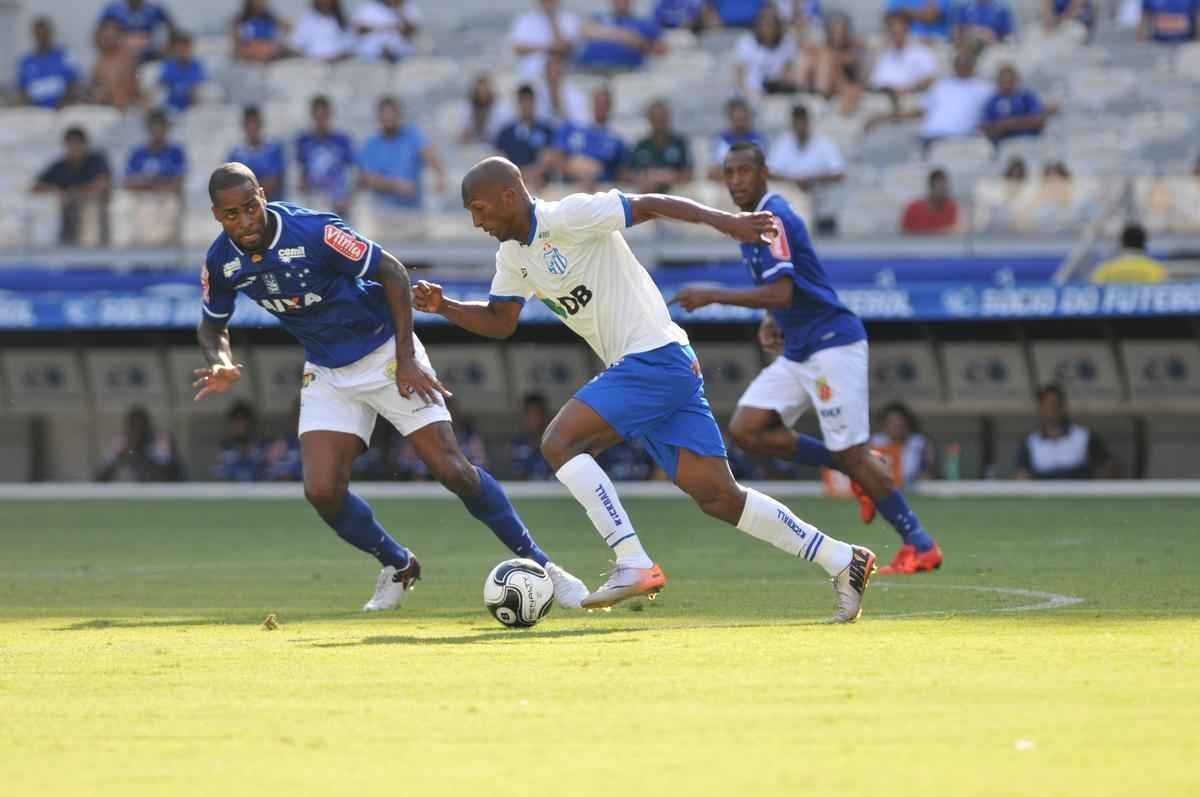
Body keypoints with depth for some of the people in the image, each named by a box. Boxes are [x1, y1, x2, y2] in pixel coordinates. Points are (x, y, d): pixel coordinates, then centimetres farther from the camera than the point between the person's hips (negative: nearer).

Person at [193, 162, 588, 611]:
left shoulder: (313, 231, -25)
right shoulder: (220, 263, -10)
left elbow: (392, 273, -16)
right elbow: (213, 326, 9)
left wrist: (406, 359, -19)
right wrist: (221, 366, -15)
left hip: (384, 351, -5)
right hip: (327, 372, 5)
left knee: (451, 469, -12)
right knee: (321, 491, -12)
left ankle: (540, 565, 2)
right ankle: (397, 566, 15)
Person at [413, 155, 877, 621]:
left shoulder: (567, 217, -13)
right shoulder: (513, 256, 14)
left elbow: (649, 205, -15)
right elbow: (499, 320, 22)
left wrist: (723, 221, -25)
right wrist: (444, 307, 5)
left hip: (656, 359, -9)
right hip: (633, 368, 9)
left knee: (559, 444, -16)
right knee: (717, 497, 4)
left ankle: (633, 564, -17)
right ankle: (842, 561, 8)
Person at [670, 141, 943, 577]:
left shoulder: (772, 218, -16)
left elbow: (781, 292, -26)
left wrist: (712, 296, -24)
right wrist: (772, 321, 8)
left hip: (832, 343, -9)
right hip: (797, 352, 10)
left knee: (851, 453, -9)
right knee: (746, 429, -3)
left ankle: (920, 545, 1)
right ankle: (857, 473, 8)